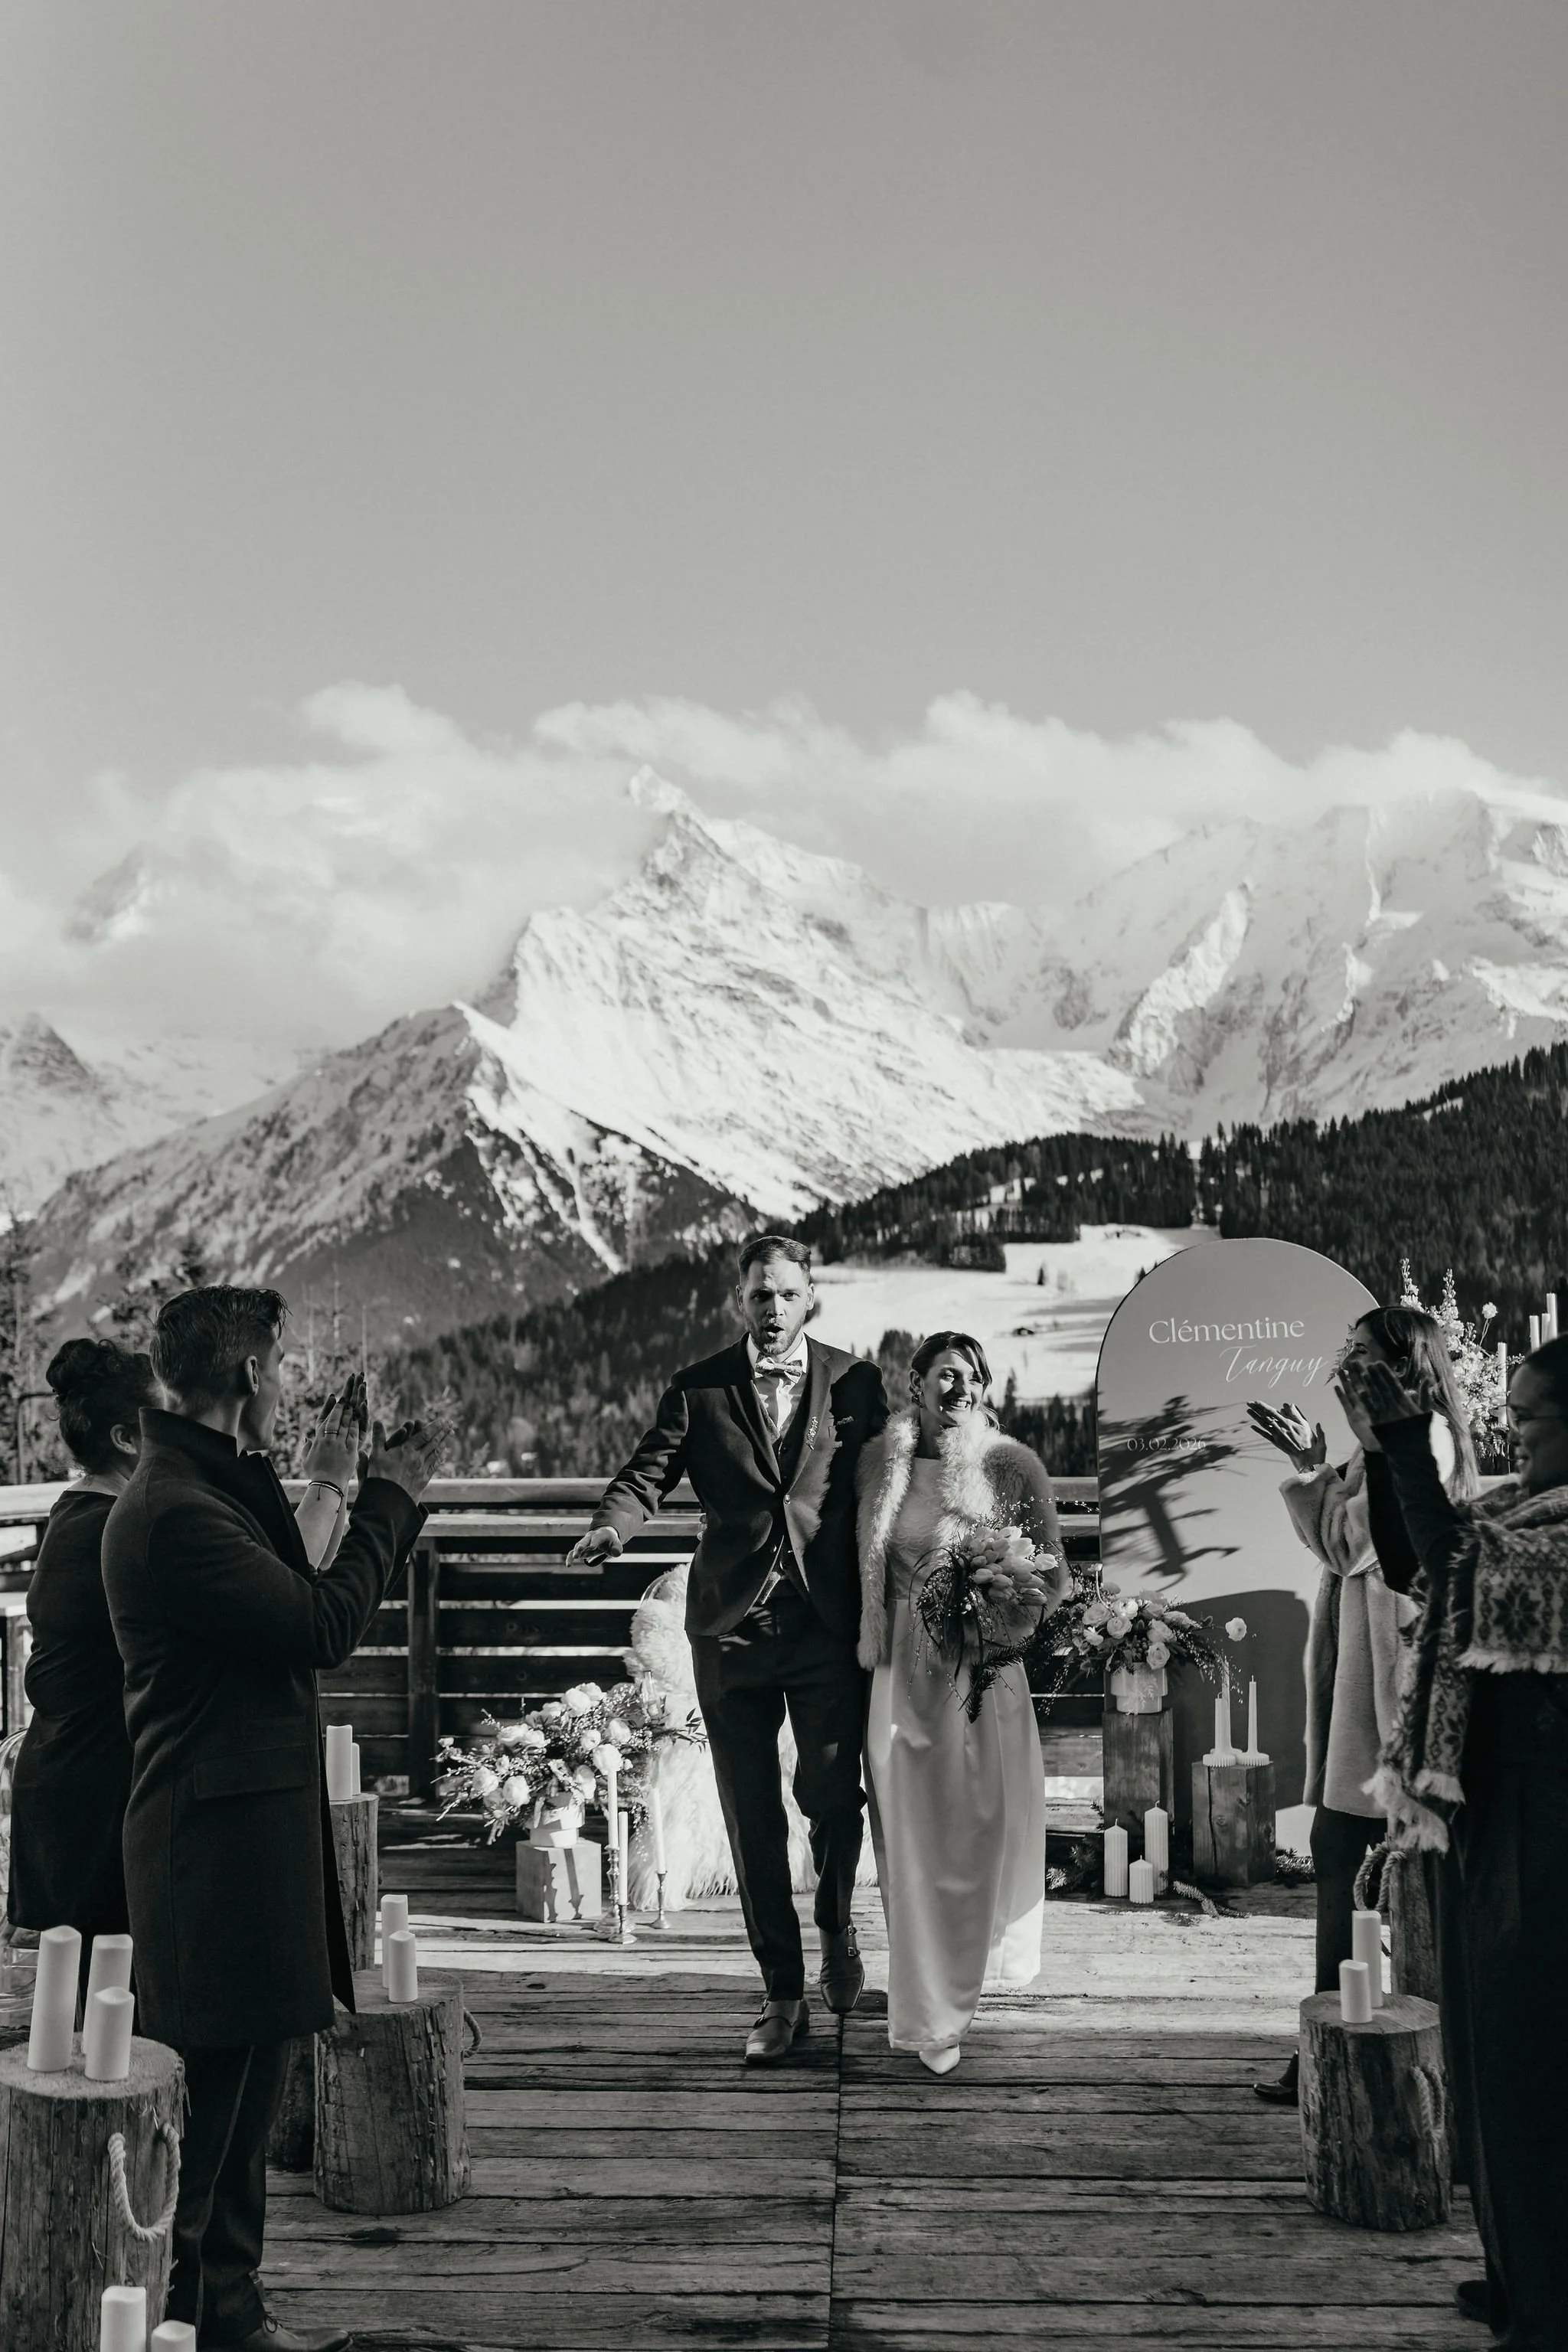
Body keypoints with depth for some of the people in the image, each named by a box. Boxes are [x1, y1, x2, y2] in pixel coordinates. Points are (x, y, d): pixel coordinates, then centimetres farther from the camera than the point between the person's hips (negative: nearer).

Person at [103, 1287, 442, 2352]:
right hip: (218, 1848, -11)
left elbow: (306, 1614, 18)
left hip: (259, 1827, 11)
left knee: (245, 2098, 19)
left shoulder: (220, 1487, 13)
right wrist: (388, 1501, -9)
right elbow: (327, 1626, -20)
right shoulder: (176, 1510, -22)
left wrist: (388, 1498, 11)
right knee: (210, 2099, 0)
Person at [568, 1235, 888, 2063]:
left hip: (828, 1626, -1)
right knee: (751, 1818, 6)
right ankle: (782, 1994, 20)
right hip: (731, 1629, 1)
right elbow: (647, 1472, -3)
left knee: (830, 1793, -6)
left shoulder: (855, 1382, 4)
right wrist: (611, 1525, -25)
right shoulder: (698, 1388, 4)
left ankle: (836, 1923, 28)